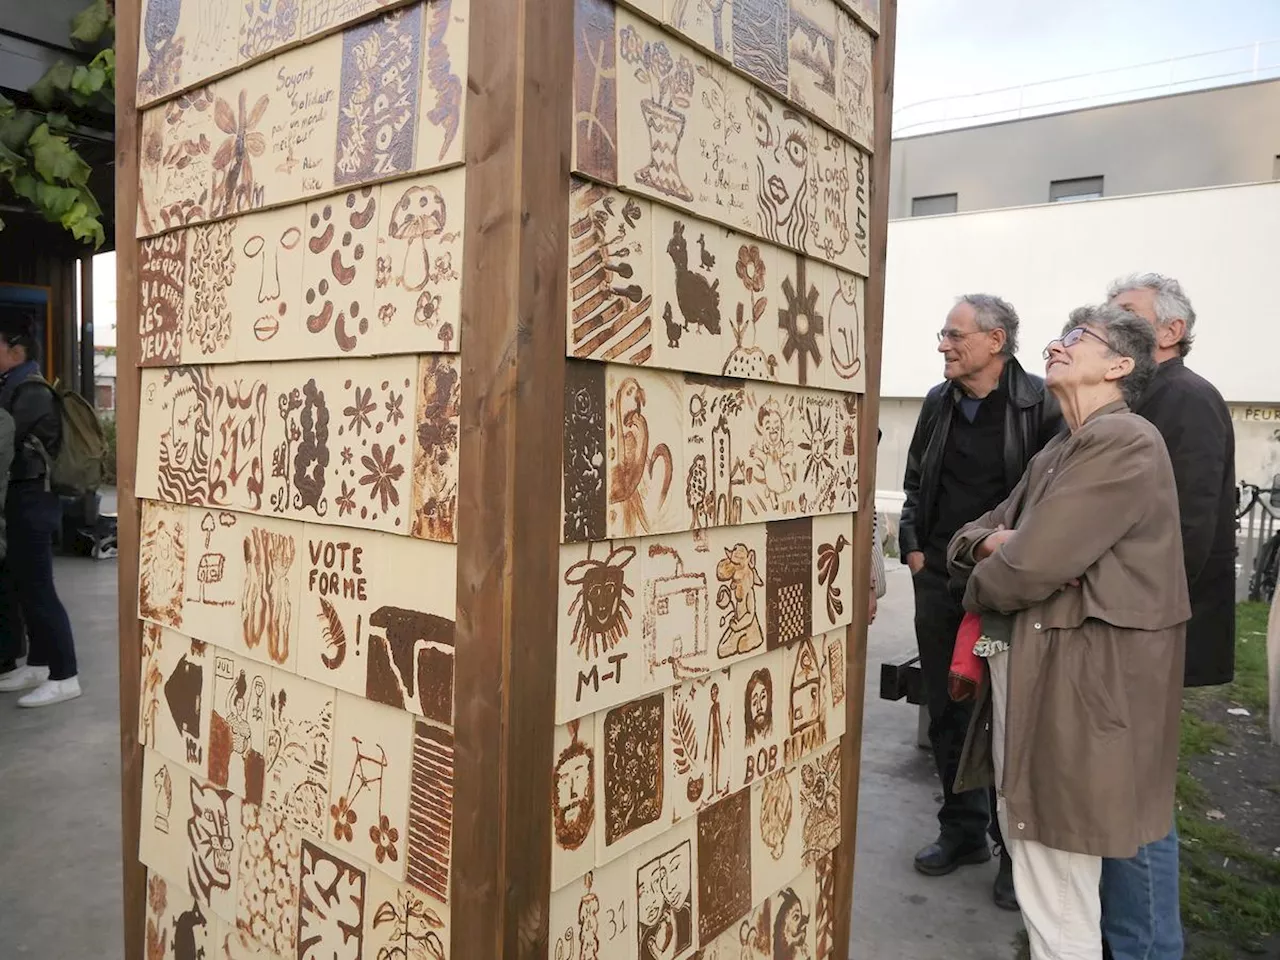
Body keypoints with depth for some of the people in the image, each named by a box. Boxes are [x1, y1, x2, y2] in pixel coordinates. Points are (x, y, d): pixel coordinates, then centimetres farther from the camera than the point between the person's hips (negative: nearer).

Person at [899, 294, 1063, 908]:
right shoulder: (938, 403, 8)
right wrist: (914, 547, 5)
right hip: (939, 580, 5)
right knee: (946, 712, 13)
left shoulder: (1040, 405, -10)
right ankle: (962, 830, 31)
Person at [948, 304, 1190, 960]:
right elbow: (969, 536, 17)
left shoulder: (1122, 442, -15)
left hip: (1078, 679, -10)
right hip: (1027, 669, 10)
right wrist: (991, 542, -6)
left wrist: (981, 586, -1)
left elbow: (1030, 567, -22)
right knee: (1024, 834, 23)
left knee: (1055, 892, 0)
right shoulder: (1054, 455, 16)